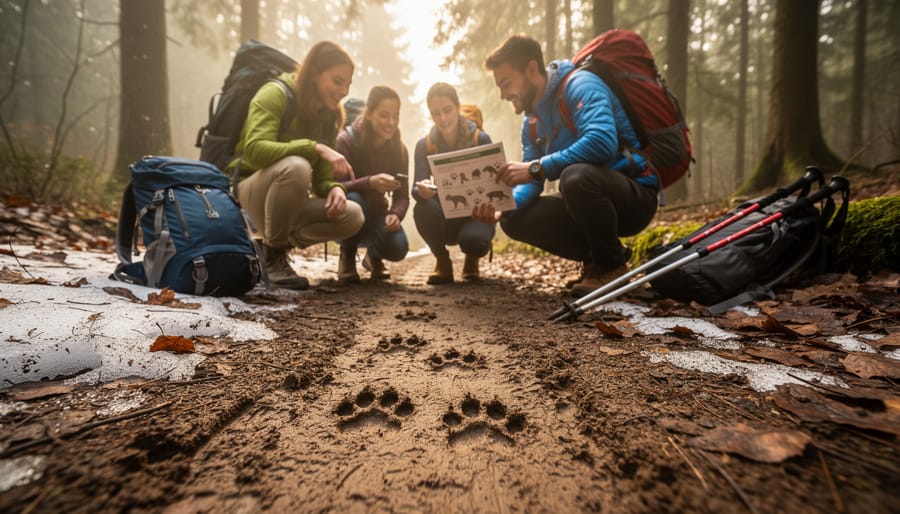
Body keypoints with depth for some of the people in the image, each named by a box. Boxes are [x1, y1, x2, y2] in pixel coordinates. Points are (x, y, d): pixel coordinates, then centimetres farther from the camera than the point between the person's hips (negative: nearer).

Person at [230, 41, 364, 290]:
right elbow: (254, 150, -28)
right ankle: (272, 254, -19)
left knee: (352, 216, -18)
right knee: (295, 166, -38)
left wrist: (334, 188, -21)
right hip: (248, 191, -6)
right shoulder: (275, 94, -12)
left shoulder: (327, 115, 8)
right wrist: (315, 147, -34)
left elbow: (321, 177, 3)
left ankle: (279, 244, -1)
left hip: (288, 204, 6)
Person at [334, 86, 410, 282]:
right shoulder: (346, 140, -17)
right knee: (352, 200, -37)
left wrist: (395, 214, -31)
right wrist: (370, 182, -45)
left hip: (375, 215, 3)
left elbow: (402, 195, -8)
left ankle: (374, 256, 14)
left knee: (398, 247, -26)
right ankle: (347, 258, -9)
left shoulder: (399, 149, -5)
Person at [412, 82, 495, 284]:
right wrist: (422, 190, -38)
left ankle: (472, 259, 7)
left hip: (475, 213, -2)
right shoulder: (424, 145, -2)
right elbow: (416, 189, -14)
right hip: (445, 218, 2)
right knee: (422, 209, -30)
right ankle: (442, 262, -3)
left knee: (472, 239, -34)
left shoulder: (481, 139, -6)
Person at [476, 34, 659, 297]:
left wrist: (537, 168, -32)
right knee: (513, 220, -5)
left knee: (576, 176, -38)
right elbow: (530, 182, 4)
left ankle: (612, 265, -13)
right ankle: (595, 258, 7)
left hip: (635, 196, -7)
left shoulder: (579, 85, -14)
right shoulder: (532, 121, 10)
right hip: (589, 198, 8)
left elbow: (602, 142, -33)